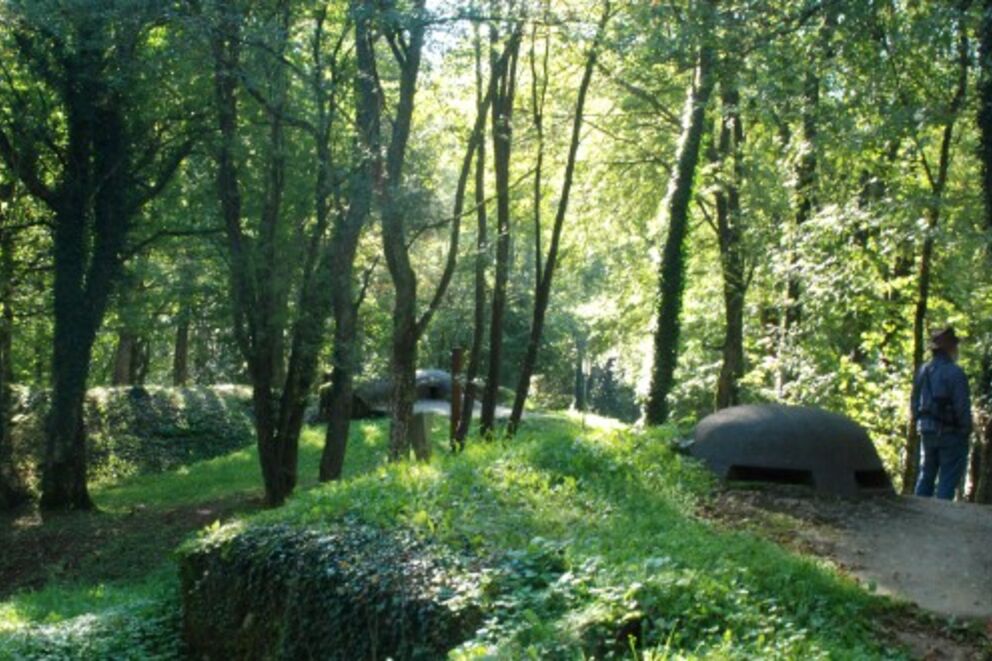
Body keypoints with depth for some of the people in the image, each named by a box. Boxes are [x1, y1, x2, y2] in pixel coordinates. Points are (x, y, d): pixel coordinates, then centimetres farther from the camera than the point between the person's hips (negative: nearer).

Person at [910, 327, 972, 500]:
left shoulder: (923, 371, 6)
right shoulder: (955, 372, -16)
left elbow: (914, 403, 12)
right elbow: (962, 406, -17)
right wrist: (966, 431, -6)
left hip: (928, 432, 7)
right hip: (950, 433, -7)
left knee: (927, 473, 18)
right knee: (948, 478, -1)